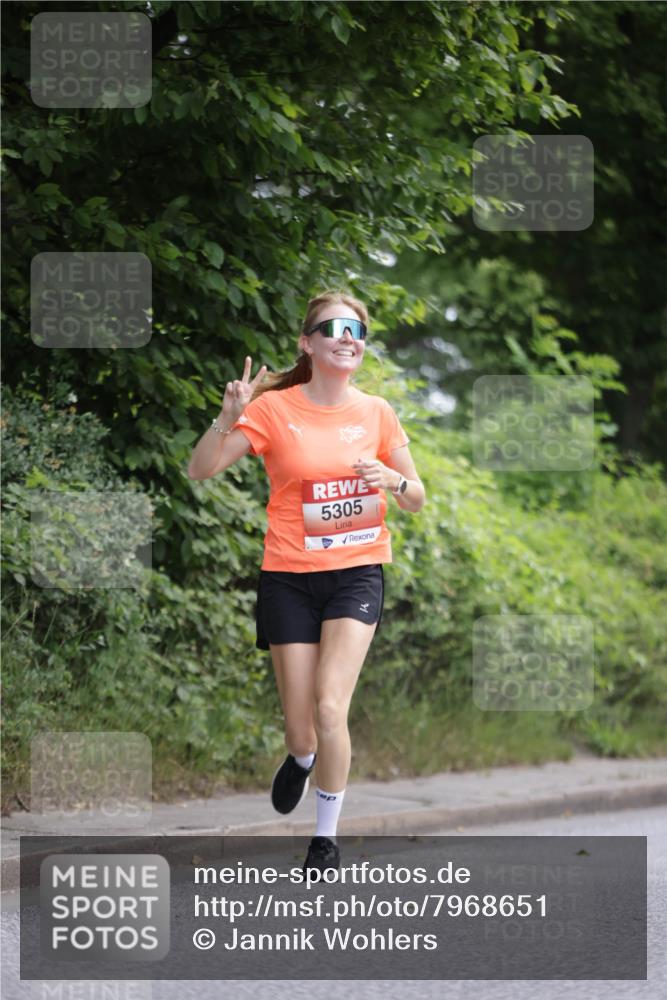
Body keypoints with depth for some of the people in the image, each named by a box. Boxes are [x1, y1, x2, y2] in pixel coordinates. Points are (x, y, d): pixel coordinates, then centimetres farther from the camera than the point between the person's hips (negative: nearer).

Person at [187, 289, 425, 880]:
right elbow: (200, 471, -10)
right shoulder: (274, 409, -5)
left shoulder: (376, 413, 3)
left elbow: (416, 499, 11)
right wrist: (229, 420, -27)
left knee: (330, 707, -17)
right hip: (289, 578, 0)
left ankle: (327, 837, -1)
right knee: (300, 726, 1)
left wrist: (393, 480, -11)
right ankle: (301, 758, 40)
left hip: (357, 572, 1)